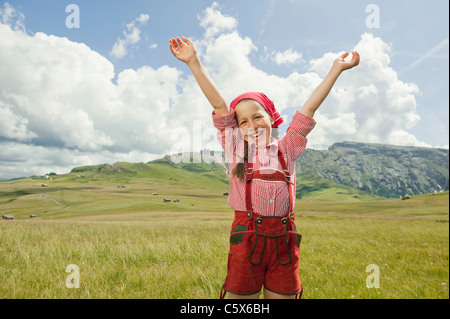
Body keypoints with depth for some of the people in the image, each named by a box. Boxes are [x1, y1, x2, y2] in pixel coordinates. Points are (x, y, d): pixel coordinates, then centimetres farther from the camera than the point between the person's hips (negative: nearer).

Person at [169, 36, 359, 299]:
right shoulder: (236, 148, 6)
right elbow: (219, 105, 1)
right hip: (246, 238, -2)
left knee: (281, 294, 13)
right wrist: (194, 62, 0)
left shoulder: (286, 149, 10)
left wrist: (336, 69, 15)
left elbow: (309, 108, 10)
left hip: (284, 240, 2)